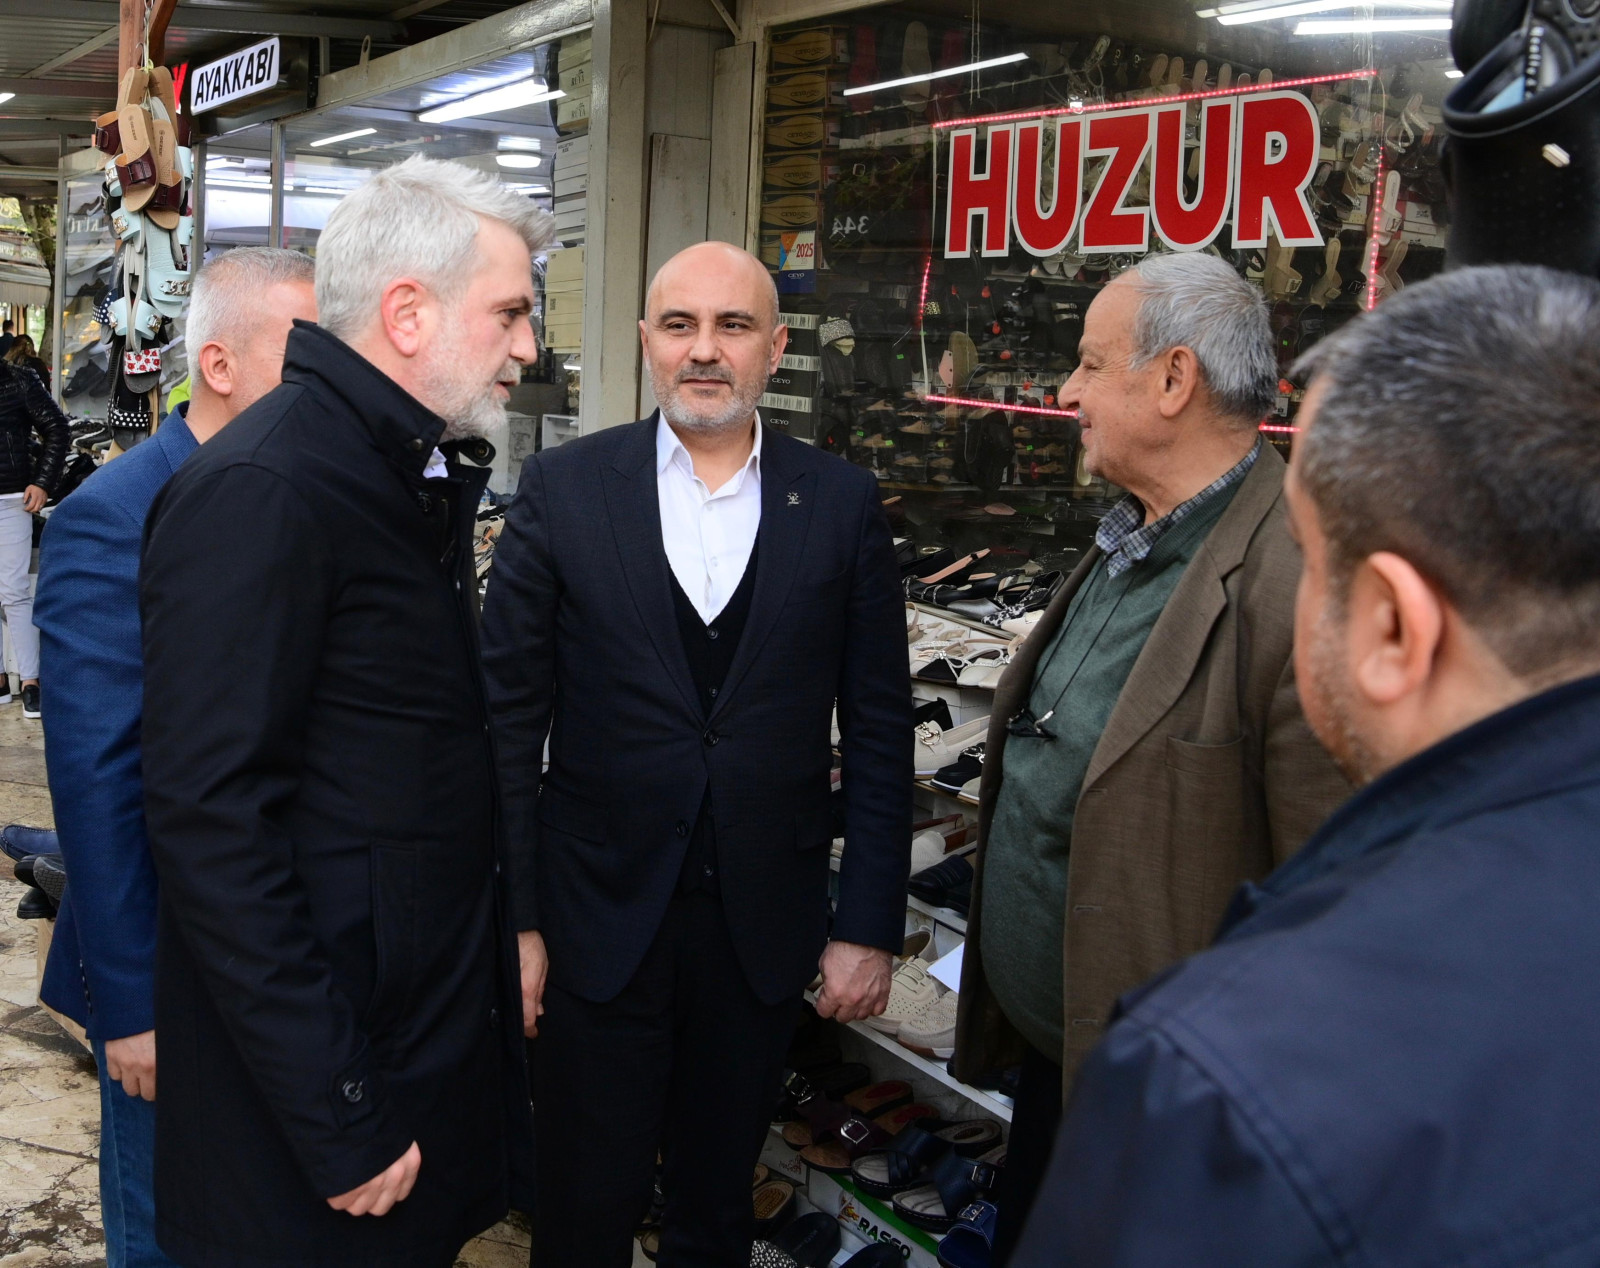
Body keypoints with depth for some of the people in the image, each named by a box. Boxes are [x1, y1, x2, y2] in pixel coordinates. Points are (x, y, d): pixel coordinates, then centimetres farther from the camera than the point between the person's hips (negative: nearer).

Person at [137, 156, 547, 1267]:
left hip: (445, 1004, 9)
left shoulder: (427, 473, 9)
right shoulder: (256, 494, -21)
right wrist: (338, 1122, -22)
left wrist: (501, 949, 11)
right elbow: (211, 827, -24)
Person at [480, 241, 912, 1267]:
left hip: (765, 927, 1)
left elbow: (878, 730, 1)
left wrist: (870, 927, -1)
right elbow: (510, 713, -3)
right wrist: (510, 916, -5)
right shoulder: (564, 488, -3)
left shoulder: (843, 505, -1)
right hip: (599, 919, -1)